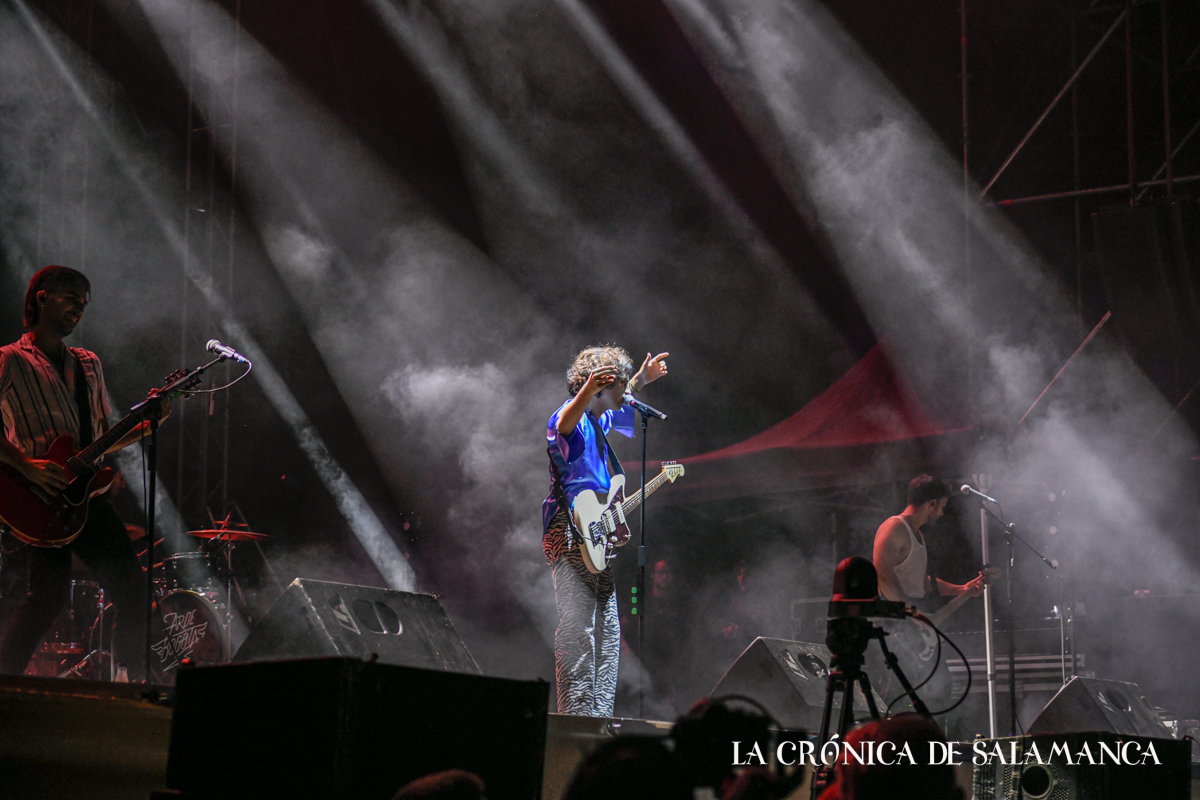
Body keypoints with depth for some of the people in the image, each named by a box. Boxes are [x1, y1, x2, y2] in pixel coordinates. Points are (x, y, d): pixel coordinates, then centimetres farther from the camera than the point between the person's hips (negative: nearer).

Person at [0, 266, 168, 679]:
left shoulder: (88, 365, 22)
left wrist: (144, 427, 6)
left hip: (86, 493, 7)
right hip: (39, 495, -7)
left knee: (132, 594, 0)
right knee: (49, 592, -23)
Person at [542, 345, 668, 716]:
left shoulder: (598, 421, 20)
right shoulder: (571, 418, -10)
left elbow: (620, 407, 46)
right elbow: (564, 424, -37)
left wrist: (640, 381, 47)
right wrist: (589, 388, -53)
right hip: (569, 533, -11)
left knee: (607, 630, 10)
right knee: (578, 629, -15)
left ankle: (599, 715, 12)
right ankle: (576, 717, -18)